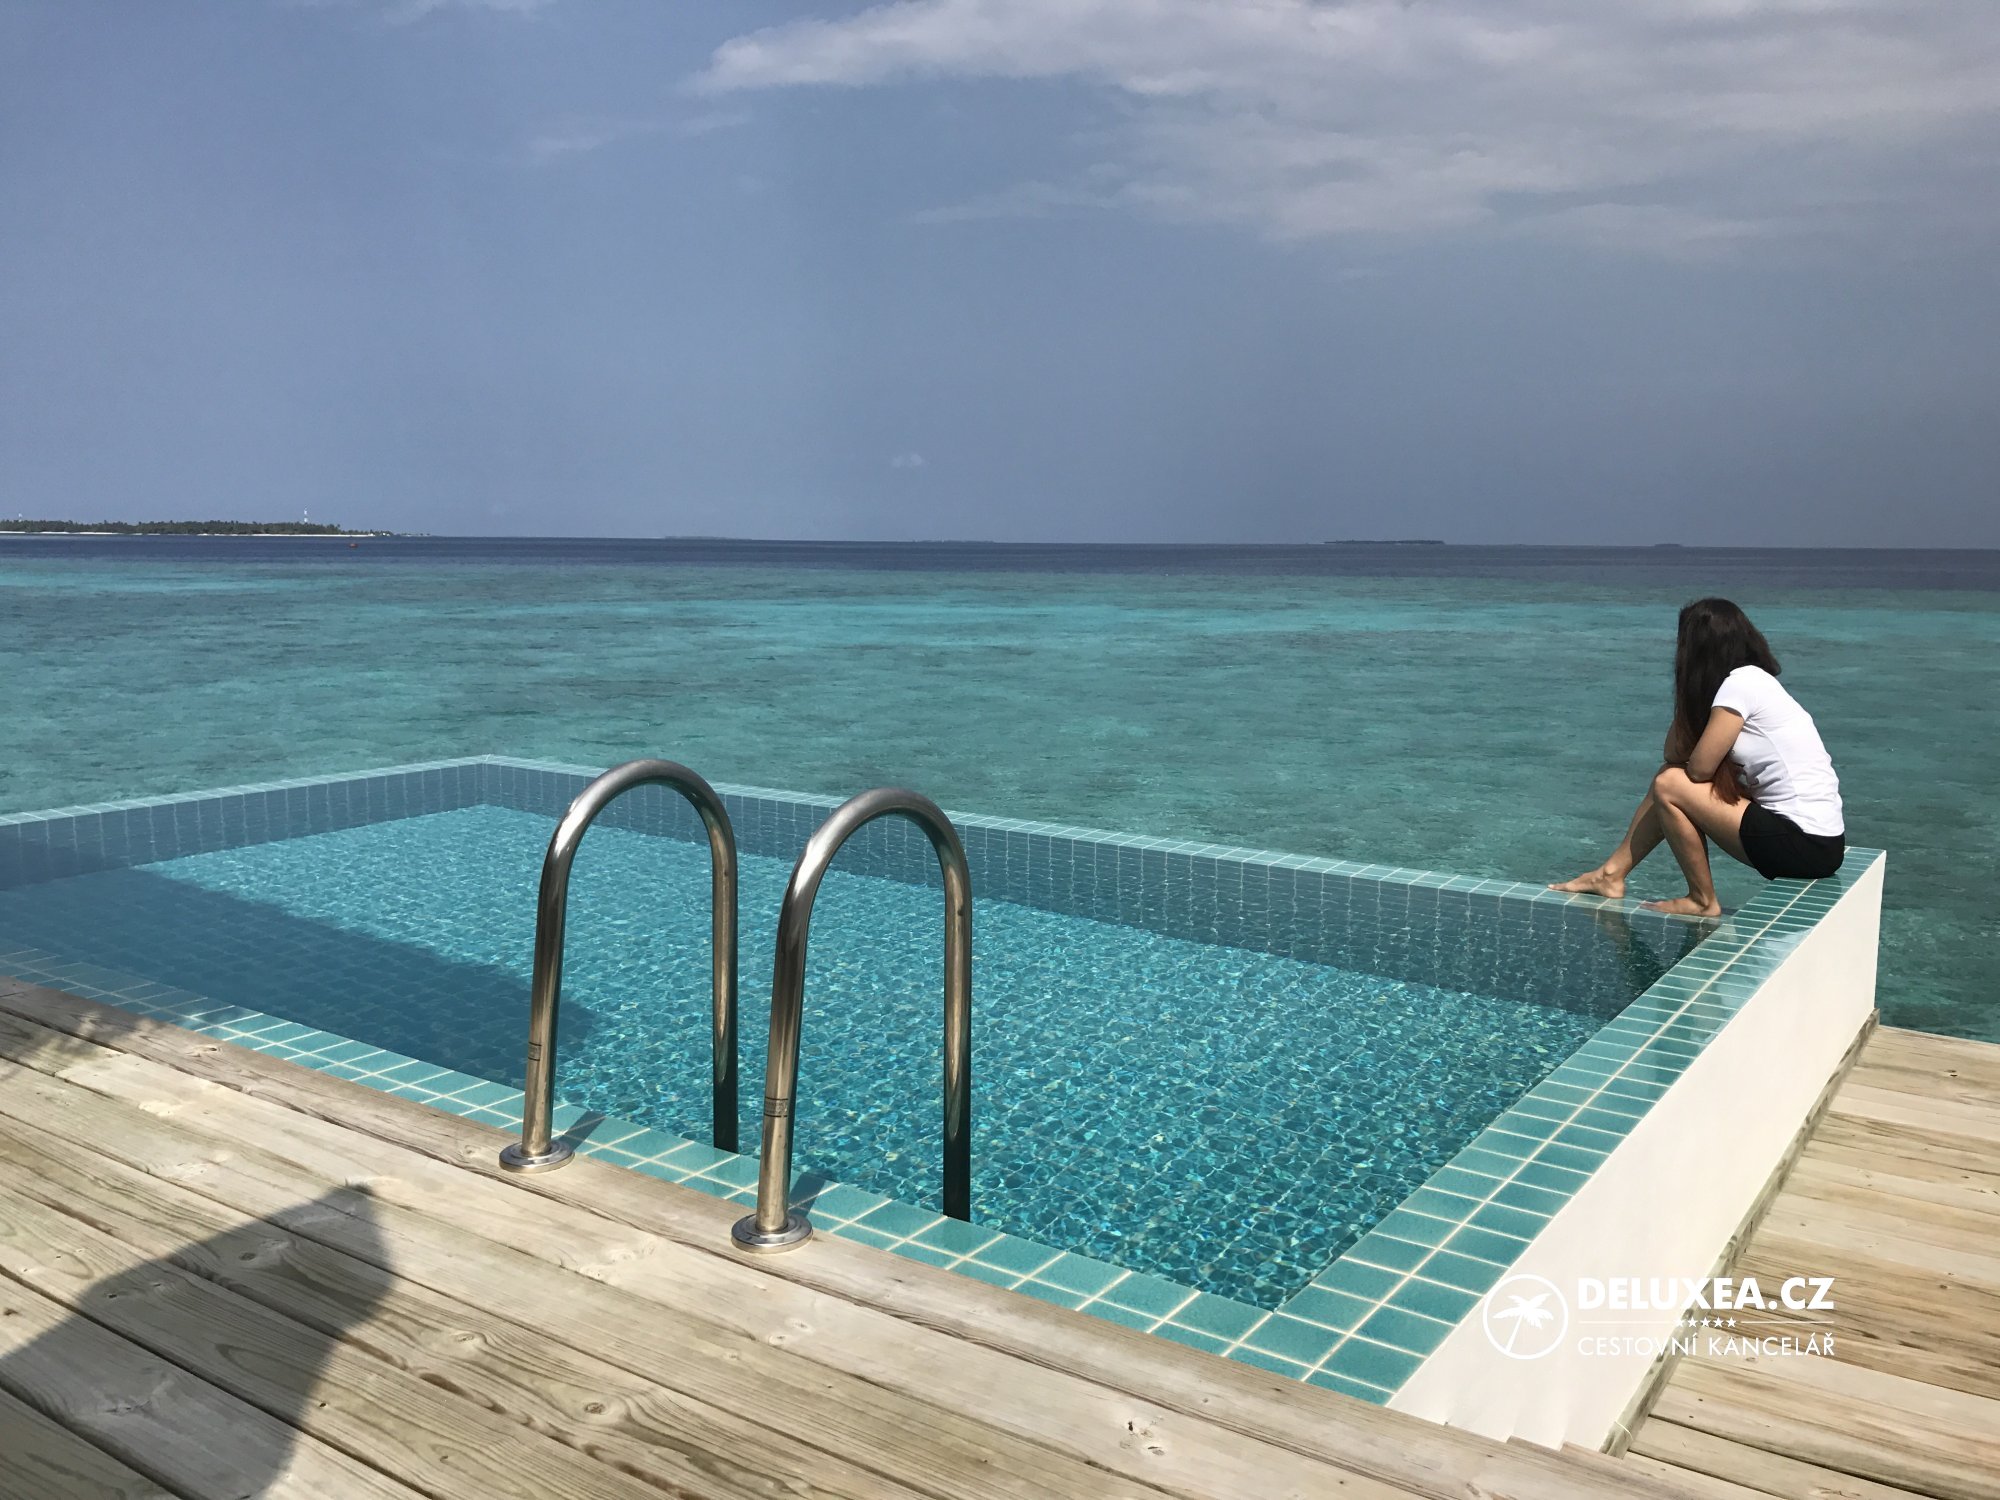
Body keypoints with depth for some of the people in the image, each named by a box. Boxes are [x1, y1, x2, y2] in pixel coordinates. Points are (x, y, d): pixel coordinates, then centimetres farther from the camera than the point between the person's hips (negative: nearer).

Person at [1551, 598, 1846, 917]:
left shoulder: (1741, 684, -15)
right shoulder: (1753, 680, 13)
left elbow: (1698, 769, -13)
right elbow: (1674, 754, 10)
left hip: (1805, 843, -9)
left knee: (1669, 786, -11)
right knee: (1670, 775, 11)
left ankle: (1702, 902, 2)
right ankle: (1612, 875, 16)